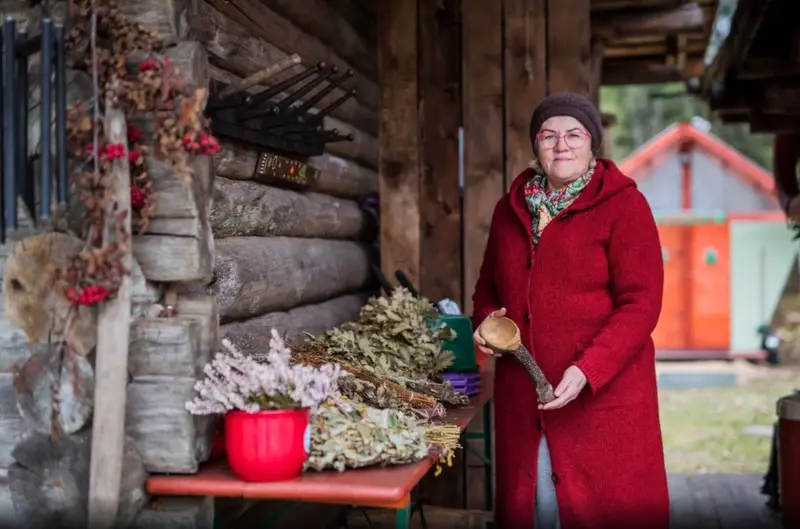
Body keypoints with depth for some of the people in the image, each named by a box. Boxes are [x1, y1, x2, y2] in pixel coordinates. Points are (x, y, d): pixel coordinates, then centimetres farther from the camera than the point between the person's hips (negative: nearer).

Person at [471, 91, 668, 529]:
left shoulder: (624, 206, -5)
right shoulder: (510, 209, 13)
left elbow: (640, 305, -11)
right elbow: (487, 289, 23)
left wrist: (586, 371, -21)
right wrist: (487, 321, 1)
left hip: (604, 398, -4)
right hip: (522, 398, 5)